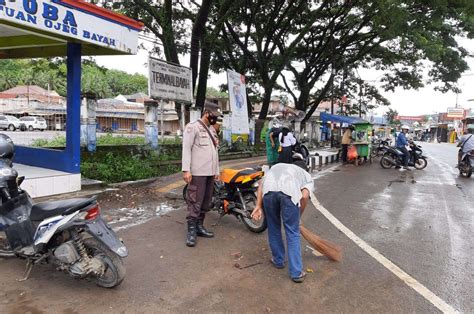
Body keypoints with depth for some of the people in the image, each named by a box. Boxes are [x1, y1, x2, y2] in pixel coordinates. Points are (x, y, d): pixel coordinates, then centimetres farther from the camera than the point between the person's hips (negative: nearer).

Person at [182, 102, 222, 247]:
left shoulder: (212, 130, 19)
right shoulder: (193, 127, -6)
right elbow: (186, 148, -12)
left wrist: (217, 171, 19)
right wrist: (186, 170, -20)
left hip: (210, 173, 8)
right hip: (197, 173, -8)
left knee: (206, 202, 12)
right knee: (195, 202, -7)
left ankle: (199, 226, 23)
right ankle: (191, 231, 1)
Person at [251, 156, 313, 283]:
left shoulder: (277, 166, 42)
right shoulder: (307, 176, 34)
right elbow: (304, 196, 12)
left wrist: (258, 206, 19)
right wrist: (298, 216, 25)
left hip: (268, 189, 2)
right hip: (289, 191, -2)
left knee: (273, 228, 22)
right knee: (293, 233, 12)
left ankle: (278, 260, 37)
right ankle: (296, 273, 15)